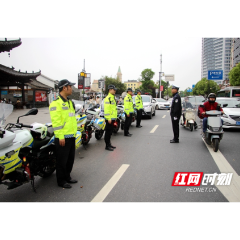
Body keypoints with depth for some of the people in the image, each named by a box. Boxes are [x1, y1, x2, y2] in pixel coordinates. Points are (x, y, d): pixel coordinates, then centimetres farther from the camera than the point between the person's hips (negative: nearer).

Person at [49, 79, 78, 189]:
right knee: (62, 160, 4)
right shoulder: (56, 103, -14)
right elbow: (56, 121, -19)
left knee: (70, 158, 18)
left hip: (71, 136, 9)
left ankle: (67, 177, 33)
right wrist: (60, 136, -21)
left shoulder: (69, 101, 16)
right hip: (63, 137, -9)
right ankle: (61, 181, 18)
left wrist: (75, 132, 18)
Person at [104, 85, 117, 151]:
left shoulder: (112, 97, 18)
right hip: (110, 118, -10)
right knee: (108, 132, -3)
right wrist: (109, 118, -23)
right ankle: (107, 146, 4)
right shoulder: (108, 98, -15)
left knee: (110, 132, 17)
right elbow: (106, 109, -21)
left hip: (113, 118, 10)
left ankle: (109, 143, 27)